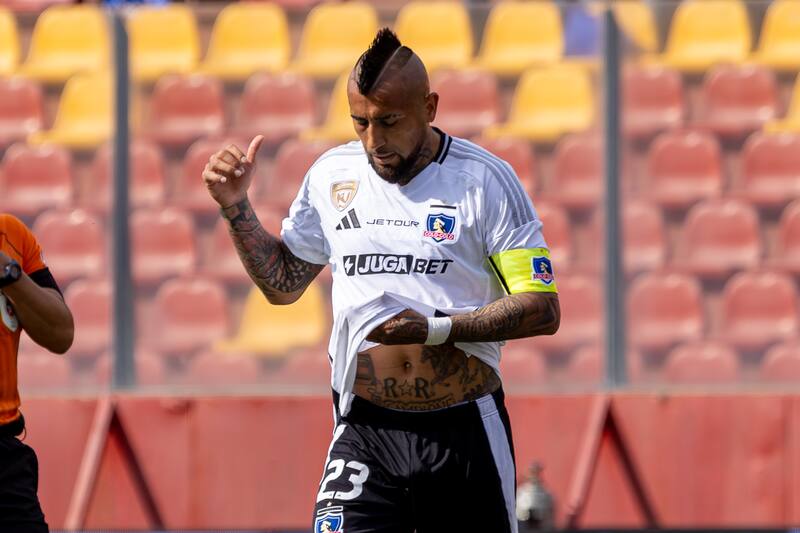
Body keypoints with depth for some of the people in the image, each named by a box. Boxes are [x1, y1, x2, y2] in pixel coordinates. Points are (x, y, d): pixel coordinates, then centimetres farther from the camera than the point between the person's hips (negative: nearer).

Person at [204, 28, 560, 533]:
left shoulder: (486, 179, -5)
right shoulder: (331, 174, 7)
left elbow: (543, 310, -9)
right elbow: (283, 283, 20)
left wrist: (437, 329, -19)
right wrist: (236, 208, 7)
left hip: (466, 434, -2)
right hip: (365, 434, 2)